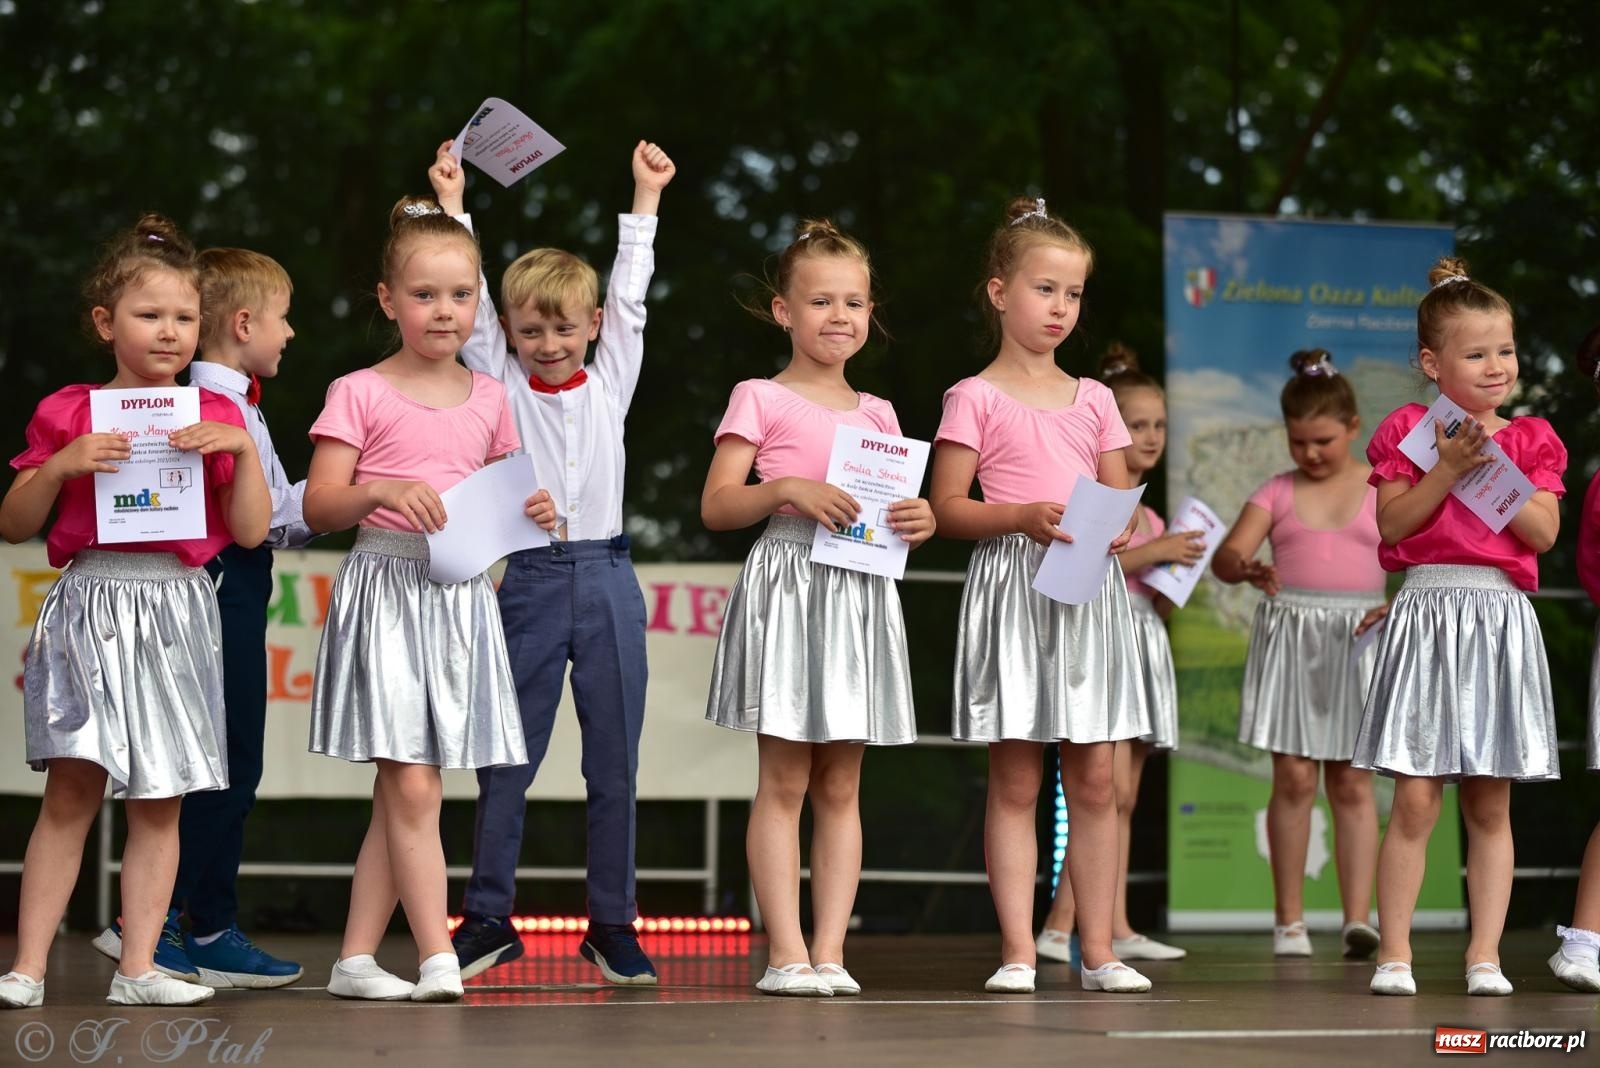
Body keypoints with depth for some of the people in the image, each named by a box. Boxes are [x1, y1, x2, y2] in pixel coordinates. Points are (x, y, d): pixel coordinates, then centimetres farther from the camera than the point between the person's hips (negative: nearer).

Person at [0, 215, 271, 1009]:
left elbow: (251, 531, 6)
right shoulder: (67, 414, 5)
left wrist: (242, 449, -7)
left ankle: (137, 968, 7)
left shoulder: (215, 417, 10)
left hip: (175, 609, 2)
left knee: (160, 803, 3)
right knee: (70, 792, -6)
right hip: (89, 607, -2)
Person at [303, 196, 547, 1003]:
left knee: (397, 794, 6)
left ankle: (355, 958, 11)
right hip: (386, 586, -5)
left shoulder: (488, 400, 12)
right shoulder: (360, 395, -2)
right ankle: (438, 959, -8)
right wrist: (381, 493, -22)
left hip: (461, 595, 5)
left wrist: (534, 513, -1)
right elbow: (318, 507, -5)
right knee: (412, 788, -9)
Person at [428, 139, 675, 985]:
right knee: (506, 761, 3)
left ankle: (612, 924, 12)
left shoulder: (610, 383, 9)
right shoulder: (502, 386, 5)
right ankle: (487, 917, 11)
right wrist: (451, 202, -1)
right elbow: (468, 300, 1)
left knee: (614, 763, 5)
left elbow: (629, 295, 9)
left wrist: (645, 196, 6)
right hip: (527, 581, -1)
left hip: (606, 579, 1)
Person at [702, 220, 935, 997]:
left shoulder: (876, 414, 15)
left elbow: (898, 511, 18)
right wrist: (785, 489, -19)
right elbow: (715, 506, -5)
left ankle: (830, 949, 5)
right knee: (784, 782, -4)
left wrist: (920, 522, -4)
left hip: (860, 594, 5)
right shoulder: (760, 400, 1)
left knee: (841, 786, 4)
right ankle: (785, 953, -3)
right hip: (786, 588, -5)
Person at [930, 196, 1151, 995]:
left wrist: (1117, 531, -7)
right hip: (1012, 587, -4)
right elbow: (948, 506, -4)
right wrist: (1024, 517, -19)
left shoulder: (1093, 399, 15)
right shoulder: (976, 399, 1)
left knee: (1094, 779, 3)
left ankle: (1098, 950, 7)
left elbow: (1122, 498, 16)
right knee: (1015, 780, -3)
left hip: (1090, 591, 4)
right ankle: (1017, 951, 0)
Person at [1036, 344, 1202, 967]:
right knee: (1112, 788, -17)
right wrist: (1150, 552, -18)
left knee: (1123, 800, 7)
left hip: (1143, 646, 8)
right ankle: (1059, 927, -17)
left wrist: (1179, 567, 2)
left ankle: (1117, 929, 7)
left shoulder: (1150, 516, 20)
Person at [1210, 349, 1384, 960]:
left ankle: (1357, 917, -5)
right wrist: (1247, 568, -27)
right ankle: (1289, 919, 5)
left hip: (1355, 640, 0)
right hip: (1288, 637, 1)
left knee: (1351, 782, -1)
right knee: (1294, 778, -2)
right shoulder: (1277, 492, 8)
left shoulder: (1382, 491, 7)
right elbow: (1226, 555, -3)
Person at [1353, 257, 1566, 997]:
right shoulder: (1409, 432, 5)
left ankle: (1485, 955, 7)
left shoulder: (1530, 440, 12)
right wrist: (1448, 470, -13)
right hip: (1427, 610, -2)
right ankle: (1394, 951, 1)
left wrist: (1492, 468, -9)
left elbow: (1544, 531, -1)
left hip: (1502, 619, 2)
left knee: (1490, 803, 4)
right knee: (1415, 799, -7)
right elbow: (1391, 523, -5)